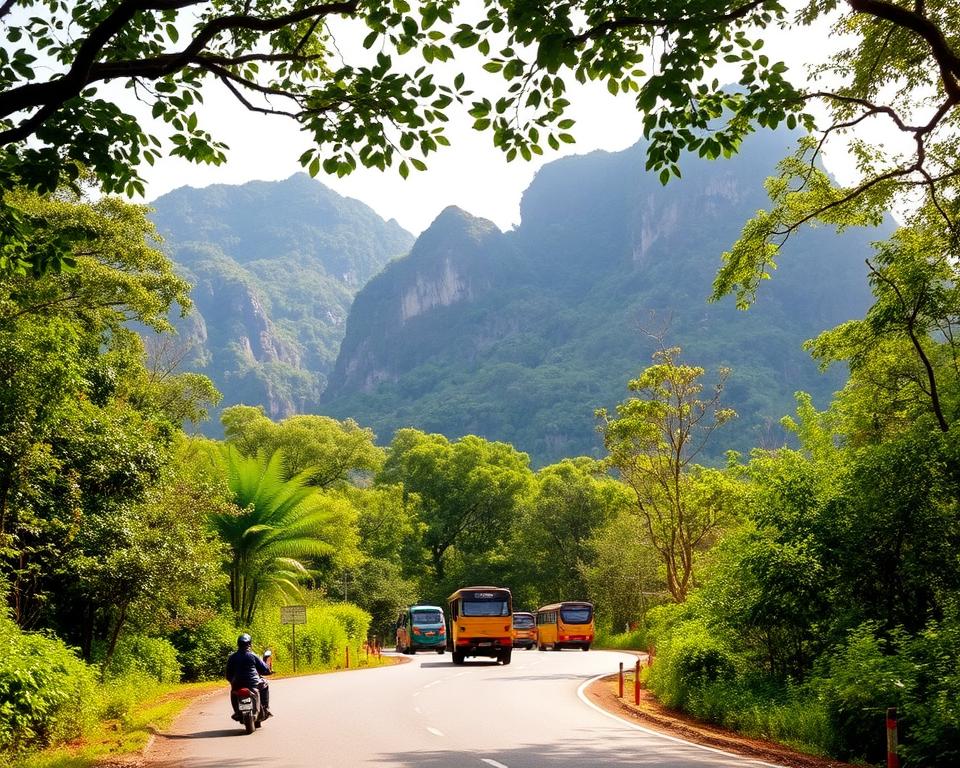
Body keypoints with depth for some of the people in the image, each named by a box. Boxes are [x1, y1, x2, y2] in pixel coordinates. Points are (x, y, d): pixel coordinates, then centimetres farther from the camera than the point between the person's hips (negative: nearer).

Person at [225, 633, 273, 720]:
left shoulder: (232, 657, 2)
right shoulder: (253, 656, -5)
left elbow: (228, 675, 6)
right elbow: (265, 670, -3)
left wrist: (232, 681, 26)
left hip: (238, 684, 2)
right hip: (253, 683, -2)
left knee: (233, 691, 36)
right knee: (265, 685, 29)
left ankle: (237, 712, 25)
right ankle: (266, 709, 23)